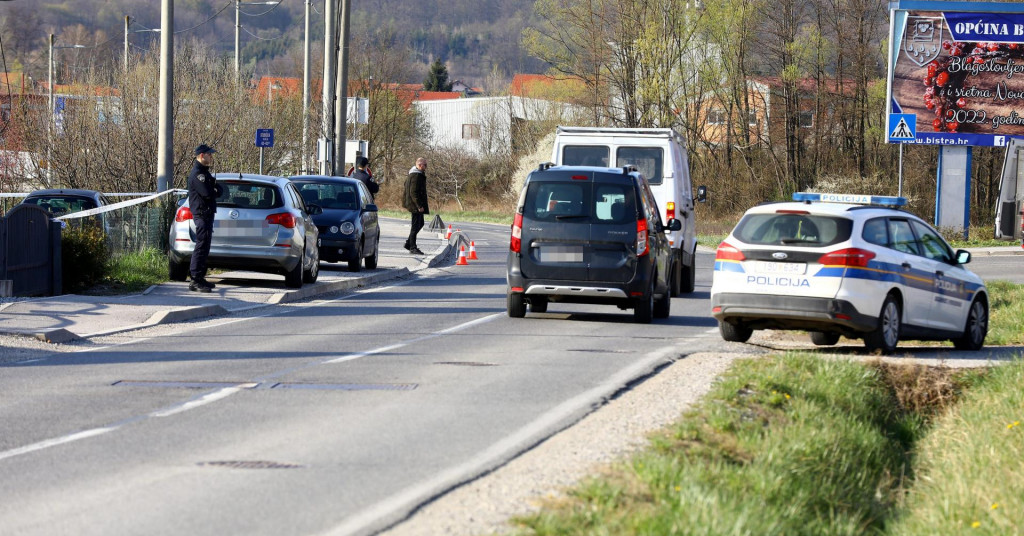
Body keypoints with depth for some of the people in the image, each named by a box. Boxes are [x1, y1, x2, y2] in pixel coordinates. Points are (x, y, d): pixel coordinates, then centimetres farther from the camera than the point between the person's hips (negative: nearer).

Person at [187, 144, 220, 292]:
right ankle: (195, 281, -14)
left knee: (204, 247, 15)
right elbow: (207, 193, -23)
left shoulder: (205, 173, 19)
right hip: (201, 214, -11)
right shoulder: (196, 174, -14)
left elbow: (218, 191, 15)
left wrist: (214, 189, -7)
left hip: (208, 214, 11)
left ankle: (200, 278, 21)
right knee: (201, 247, -12)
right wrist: (214, 190, -2)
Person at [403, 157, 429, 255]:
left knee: (420, 224, 19)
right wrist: (419, 205, -22)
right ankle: (412, 248, -1)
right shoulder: (416, 176, -18)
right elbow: (413, 192, -23)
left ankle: (409, 243, 23)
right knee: (416, 225, -6)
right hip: (415, 204, -11)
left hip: (416, 205, 11)